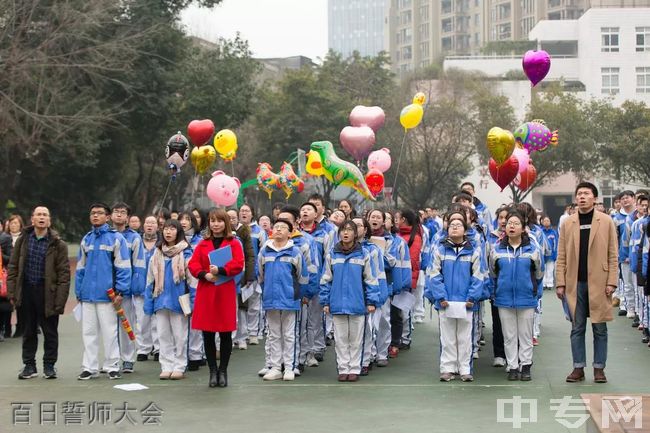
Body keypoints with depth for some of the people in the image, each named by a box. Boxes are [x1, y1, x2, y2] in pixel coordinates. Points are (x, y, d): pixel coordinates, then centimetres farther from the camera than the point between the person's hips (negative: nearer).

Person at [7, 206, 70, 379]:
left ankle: (49, 365, 17)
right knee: (29, 331, 11)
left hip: (47, 292, -3)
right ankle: (29, 365, 20)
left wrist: (60, 299, -13)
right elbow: (13, 267, 8)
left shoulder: (57, 244, -4)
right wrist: (12, 292, 0)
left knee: (50, 331, 5)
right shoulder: (23, 240, 6)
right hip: (26, 290, 3)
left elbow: (64, 273, -6)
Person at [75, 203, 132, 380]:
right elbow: (80, 268, 15)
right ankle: (89, 367, 14)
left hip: (107, 294, -4)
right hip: (87, 295, 5)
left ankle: (112, 366, 12)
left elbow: (123, 266, -6)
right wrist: (78, 292, 10)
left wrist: (120, 292, -12)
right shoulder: (86, 239, 12)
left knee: (109, 331, 2)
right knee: (88, 332, 8)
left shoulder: (116, 238, -3)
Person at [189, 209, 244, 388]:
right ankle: (213, 371, 13)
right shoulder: (203, 244, 12)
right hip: (205, 292, 2)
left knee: (225, 334, 2)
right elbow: (193, 264, 3)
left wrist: (220, 270, -21)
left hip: (226, 292, -2)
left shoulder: (234, 243, 4)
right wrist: (204, 274, -15)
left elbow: (238, 264, -9)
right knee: (207, 334, 3)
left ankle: (223, 371, 13)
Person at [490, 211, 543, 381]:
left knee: (526, 335, 7)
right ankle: (512, 367, 15)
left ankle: (526, 366, 17)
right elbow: (493, 274, 13)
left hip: (527, 299, -1)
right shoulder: (497, 250, 1)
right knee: (509, 336, 7)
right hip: (504, 300, 1)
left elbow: (539, 274, 8)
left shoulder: (533, 249, -3)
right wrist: (495, 293, 12)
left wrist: (536, 293, 7)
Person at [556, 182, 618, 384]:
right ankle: (578, 368, 12)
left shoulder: (606, 221, 2)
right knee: (577, 328, 6)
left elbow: (613, 255, 0)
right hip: (575, 283, 2)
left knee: (599, 328, 5)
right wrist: (560, 283, 0)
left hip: (598, 283, -2)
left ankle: (599, 368, 12)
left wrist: (612, 282, -7)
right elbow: (561, 256, 6)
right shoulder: (568, 223, 7)